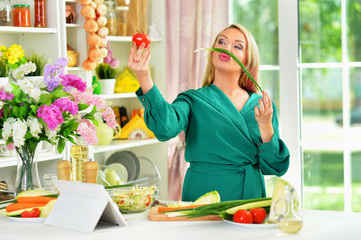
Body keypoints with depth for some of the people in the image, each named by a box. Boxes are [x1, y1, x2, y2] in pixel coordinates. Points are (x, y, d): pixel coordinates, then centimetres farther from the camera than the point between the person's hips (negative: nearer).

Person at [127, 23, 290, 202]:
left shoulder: (262, 105, 9)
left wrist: (265, 125, -9)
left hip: (251, 197, 2)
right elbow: (165, 128, -21)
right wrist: (144, 79, -32)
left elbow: (273, 167, 6)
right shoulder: (193, 100, 2)